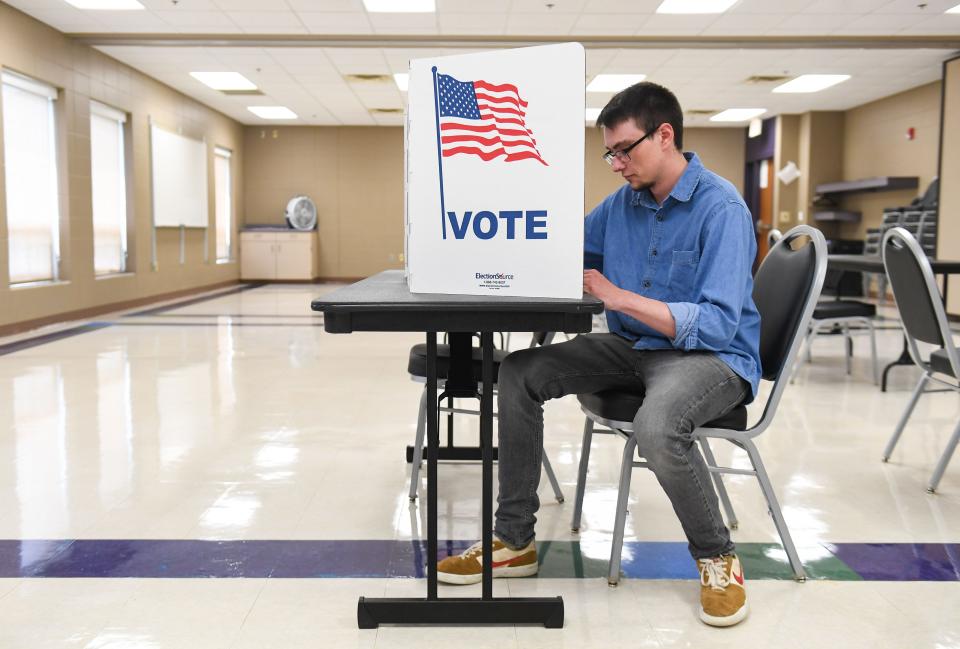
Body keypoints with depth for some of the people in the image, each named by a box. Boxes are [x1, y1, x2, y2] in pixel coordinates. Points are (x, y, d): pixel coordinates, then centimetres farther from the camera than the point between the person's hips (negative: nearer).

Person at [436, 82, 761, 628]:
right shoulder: (622, 203, 6)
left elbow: (716, 325, -24)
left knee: (656, 425, -39)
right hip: (632, 348, 7)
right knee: (519, 373, -7)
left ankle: (718, 557, -7)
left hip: (713, 355, -7)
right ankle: (514, 540, 2)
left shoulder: (721, 207, -16)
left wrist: (619, 297, -27)